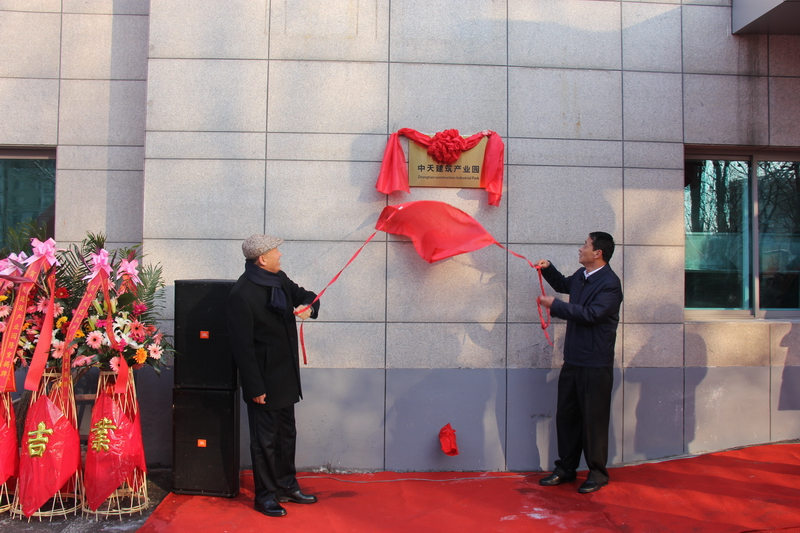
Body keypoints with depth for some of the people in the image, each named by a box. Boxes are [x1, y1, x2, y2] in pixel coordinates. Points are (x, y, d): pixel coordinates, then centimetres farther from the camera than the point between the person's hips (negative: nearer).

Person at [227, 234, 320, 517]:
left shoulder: (280, 280, 4)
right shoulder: (241, 294, -21)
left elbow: (305, 295, 18)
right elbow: (242, 345, -20)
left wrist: (308, 307, -8)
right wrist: (255, 388, -18)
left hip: (286, 377, 9)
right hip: (264, 382, -8)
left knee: (287, 435, 19)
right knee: (265, 440, 6)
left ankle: (287, 486, 35)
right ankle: (265, 496, 22)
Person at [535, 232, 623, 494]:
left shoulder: (610, 283, -15)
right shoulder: (580, 276, 11)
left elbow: (590, 314, -25)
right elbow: (563, 284, 33)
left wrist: (555, 305, -18)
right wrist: (548, 269, 16)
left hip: (595, 365, -8)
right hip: (573, 361, 8)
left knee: (593, 419, 2)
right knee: (565, 415, 13)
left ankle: (597, 473, 18)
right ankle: (565, 469, 25)